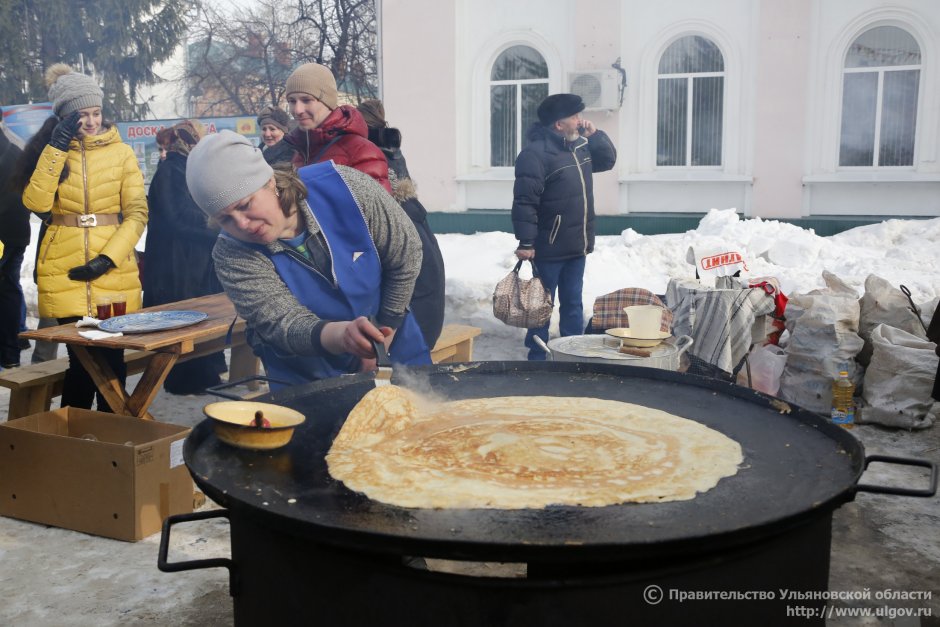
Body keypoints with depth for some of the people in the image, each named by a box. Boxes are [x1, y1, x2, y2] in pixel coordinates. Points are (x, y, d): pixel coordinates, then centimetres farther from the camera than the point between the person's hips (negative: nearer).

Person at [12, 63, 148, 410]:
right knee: (81, 358, -2)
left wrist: (107, 258, -10)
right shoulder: (50, 151, 7)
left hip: (113, 270, 0)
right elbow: (36, 202, -9)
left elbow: (137, 212, 0)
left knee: (111, 358, 2)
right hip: (65, 273, 0)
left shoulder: (121, 152, 3)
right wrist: (56, 147, -12)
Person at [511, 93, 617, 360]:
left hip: (576, 246, 8)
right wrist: (526, 242, -24)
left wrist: (594, 134, 7)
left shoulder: (579, 146, 10)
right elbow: (525, 201, -22)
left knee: (573, 303, 16)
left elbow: (608, 160, 23)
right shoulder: (536, 153, -18)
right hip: (549, 248, -8)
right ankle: (538, 357, 13)